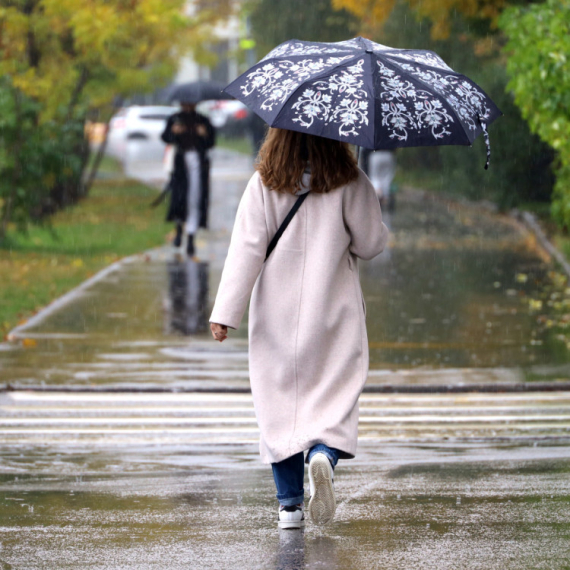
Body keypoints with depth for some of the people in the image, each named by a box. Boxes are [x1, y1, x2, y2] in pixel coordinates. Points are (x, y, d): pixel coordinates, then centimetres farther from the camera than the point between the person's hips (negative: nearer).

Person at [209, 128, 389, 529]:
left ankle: (290, 503, 7)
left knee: (279, 400, 9)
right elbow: (371, 244, -1)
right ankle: (324, 454, -27)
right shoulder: (349, 183, -6)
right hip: (334, 315, -1)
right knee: (336, 395, 5)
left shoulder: (263, 184, -4)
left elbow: (246, 249, -8)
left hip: (277, 314, 1)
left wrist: (226, 311, -6)